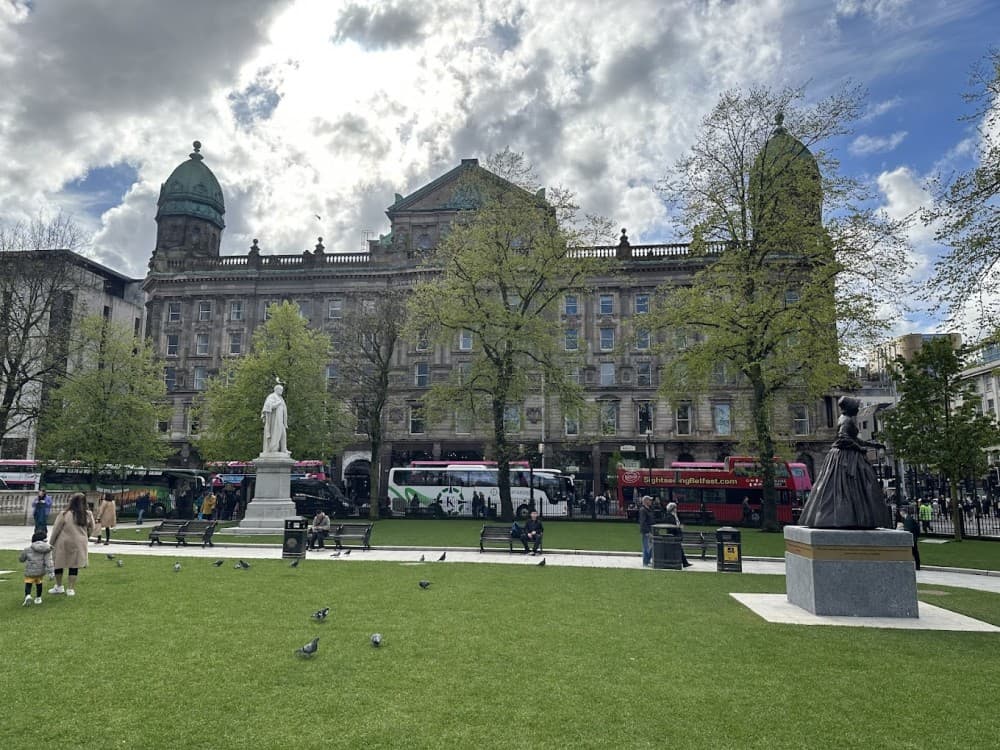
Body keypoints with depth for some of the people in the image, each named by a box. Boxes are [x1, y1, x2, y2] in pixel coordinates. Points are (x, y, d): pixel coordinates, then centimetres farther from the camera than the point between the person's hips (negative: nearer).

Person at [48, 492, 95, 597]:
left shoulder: (64, 514, -13)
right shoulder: (88, 515, -3)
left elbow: (56, 530, -6)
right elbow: (91, 529, 7)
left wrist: (51, 543, 6)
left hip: (63, 544, -2)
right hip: (79, 544, 2)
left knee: (58, 564, 17)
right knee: (74, 566, 9)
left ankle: (59, 586, 28)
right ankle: (70, 589, 13)